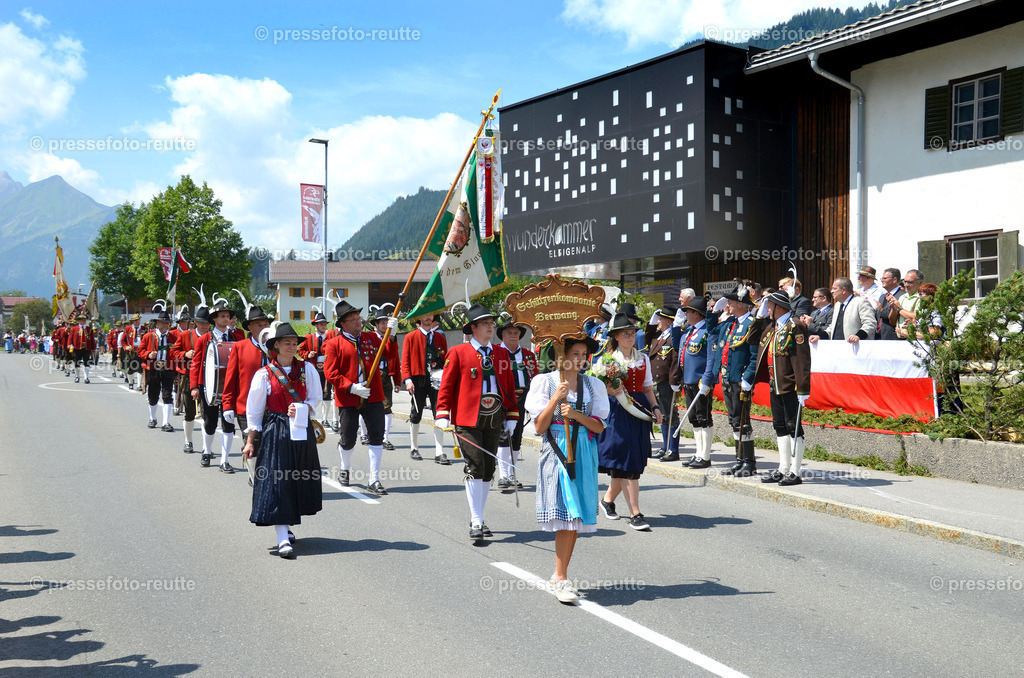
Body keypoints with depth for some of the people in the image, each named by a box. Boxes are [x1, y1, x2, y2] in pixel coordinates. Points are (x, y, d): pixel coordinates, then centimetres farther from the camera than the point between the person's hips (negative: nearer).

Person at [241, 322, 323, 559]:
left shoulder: (307, 369, 4)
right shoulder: (264, 374, -3)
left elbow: (316, 397, 10)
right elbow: (254, 410, 1)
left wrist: (302, 410, -11)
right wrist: (250, 441, -1)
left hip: (301, 430, 4)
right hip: (275, 432, -3)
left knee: (299, 480, 10)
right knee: (277, 482, -9)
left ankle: (286, 526, 31)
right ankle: (283, 539, -12)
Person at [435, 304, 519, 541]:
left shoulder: (501, 353, 12)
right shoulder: (458, 352, -1)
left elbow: (509, 386, 16)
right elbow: (446, 386, -2)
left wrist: (512, 416, 11)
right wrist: (443, 415, -10)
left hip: (494, 420, 5)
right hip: (468, 420, -5)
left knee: (488, 470, 9)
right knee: (475, 468, -11)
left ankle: (477, 518, 21)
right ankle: (476, 522, -6)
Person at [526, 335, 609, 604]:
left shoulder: (593, 385, 9)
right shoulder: (545, 382, 0)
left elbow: (599, 427, 4)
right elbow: (540, 427, -4)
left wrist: (576, 415, -12)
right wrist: (556, 398, -14)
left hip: (584, 453, 4)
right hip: (556, 450, -4)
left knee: (577, 516, 4)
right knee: (567, 513, -12)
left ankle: (560, 575, 15)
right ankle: (561, 578, -7)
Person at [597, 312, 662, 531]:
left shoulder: (643, 359, 13)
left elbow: (648, 388, 16)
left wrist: (655, 407, 2)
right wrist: (610, 392, -23)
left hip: (640, 412, 5)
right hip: (618, 412, -5)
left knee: (624, 465, 7)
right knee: (627, 464, -8)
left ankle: (608, 499, 31)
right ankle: (635, 515, -7)